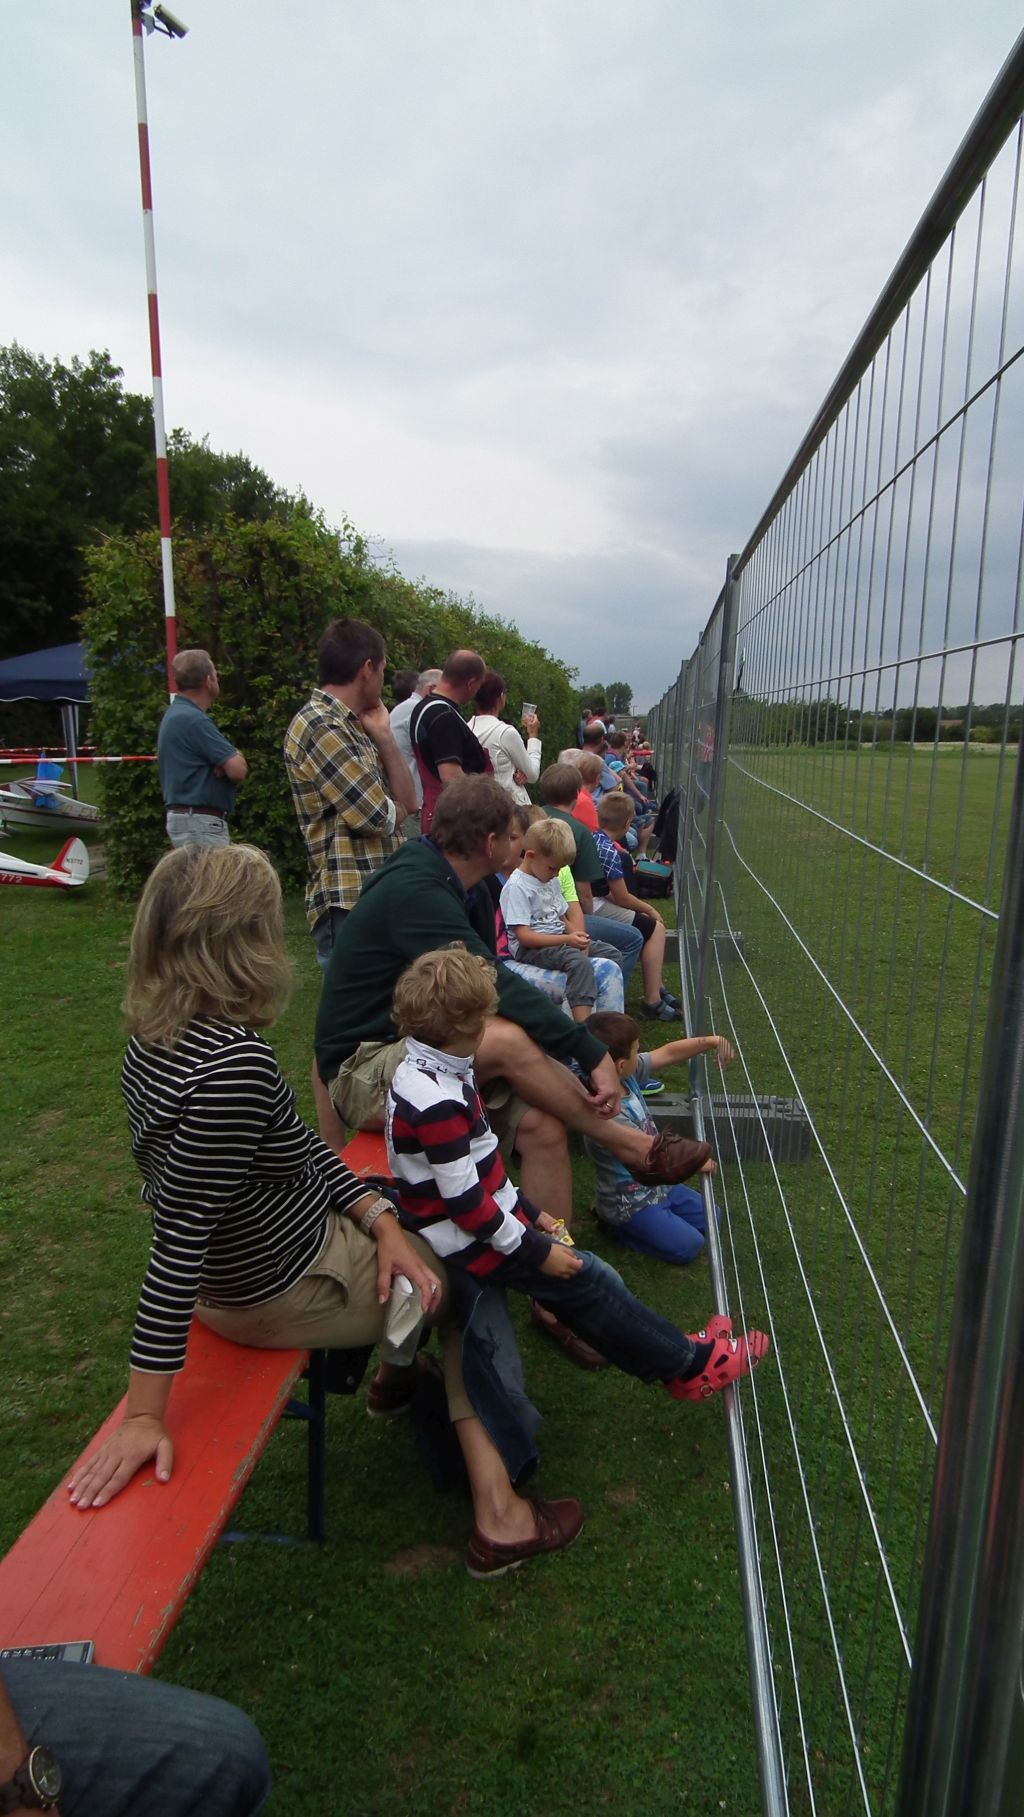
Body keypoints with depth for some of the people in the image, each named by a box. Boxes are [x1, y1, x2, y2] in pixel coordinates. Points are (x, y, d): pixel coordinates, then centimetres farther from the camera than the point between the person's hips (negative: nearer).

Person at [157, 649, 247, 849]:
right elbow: (238, 769, -19)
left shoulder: (176, 714, 16)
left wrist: (228, 760, -7)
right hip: (200, 824, -11)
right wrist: (236, 757, 4)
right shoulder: (193, 719, -17)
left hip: (186, 817, 11)